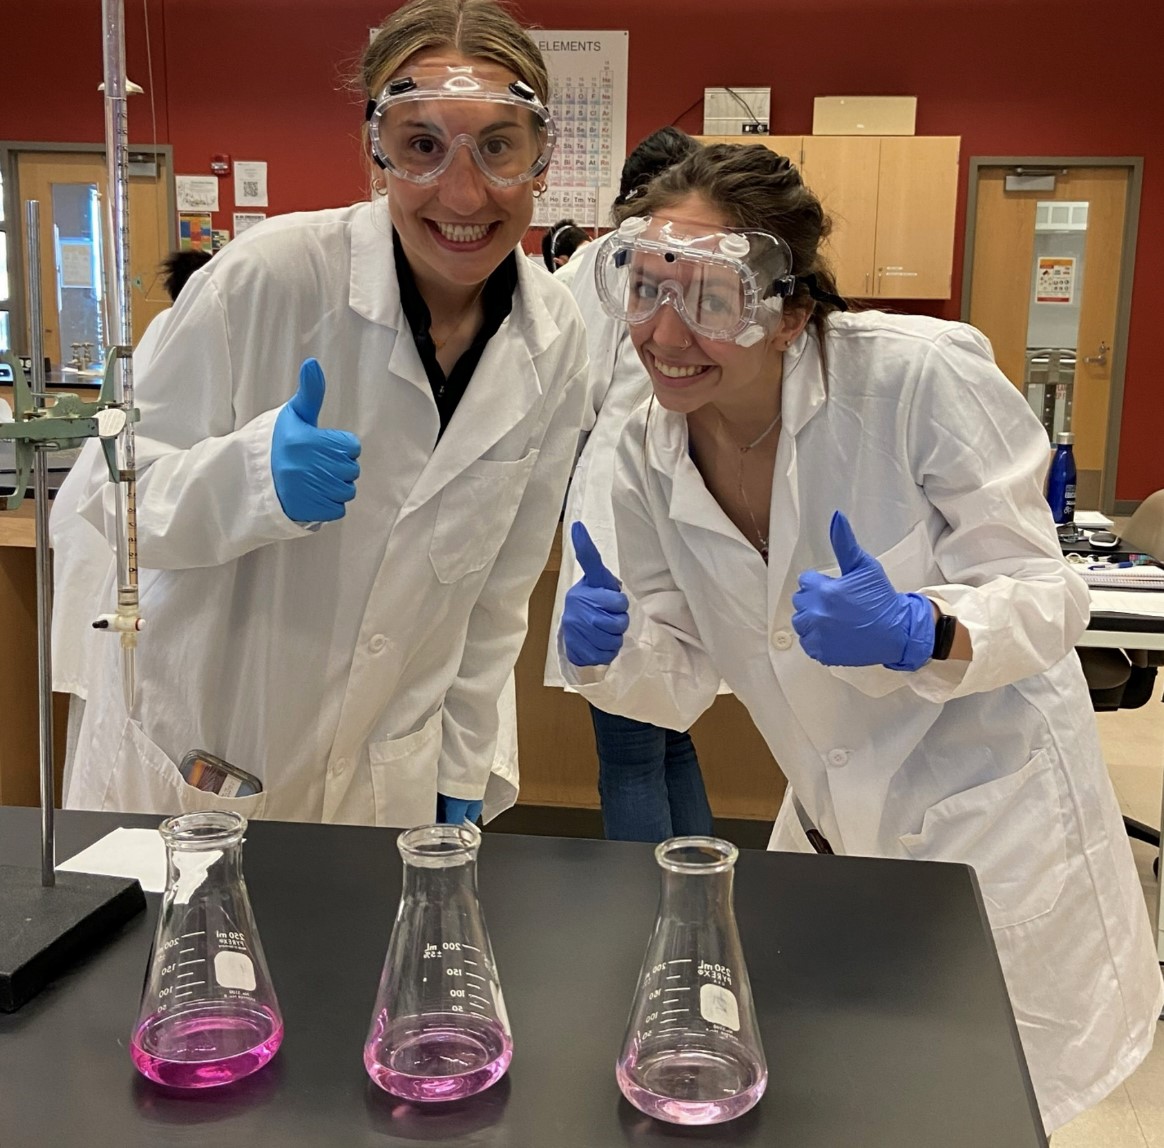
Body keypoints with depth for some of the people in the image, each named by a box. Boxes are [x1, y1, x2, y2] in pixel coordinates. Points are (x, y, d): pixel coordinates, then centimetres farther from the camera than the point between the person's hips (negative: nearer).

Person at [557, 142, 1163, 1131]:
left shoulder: (919, 376, -24)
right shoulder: (650, 455, -8)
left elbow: (1044, 597, -18)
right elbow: (686, 678, 0)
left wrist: (915, 633, -38)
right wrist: (608, 651, -22)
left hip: (994, 829, -5)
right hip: (835, 835, 5)